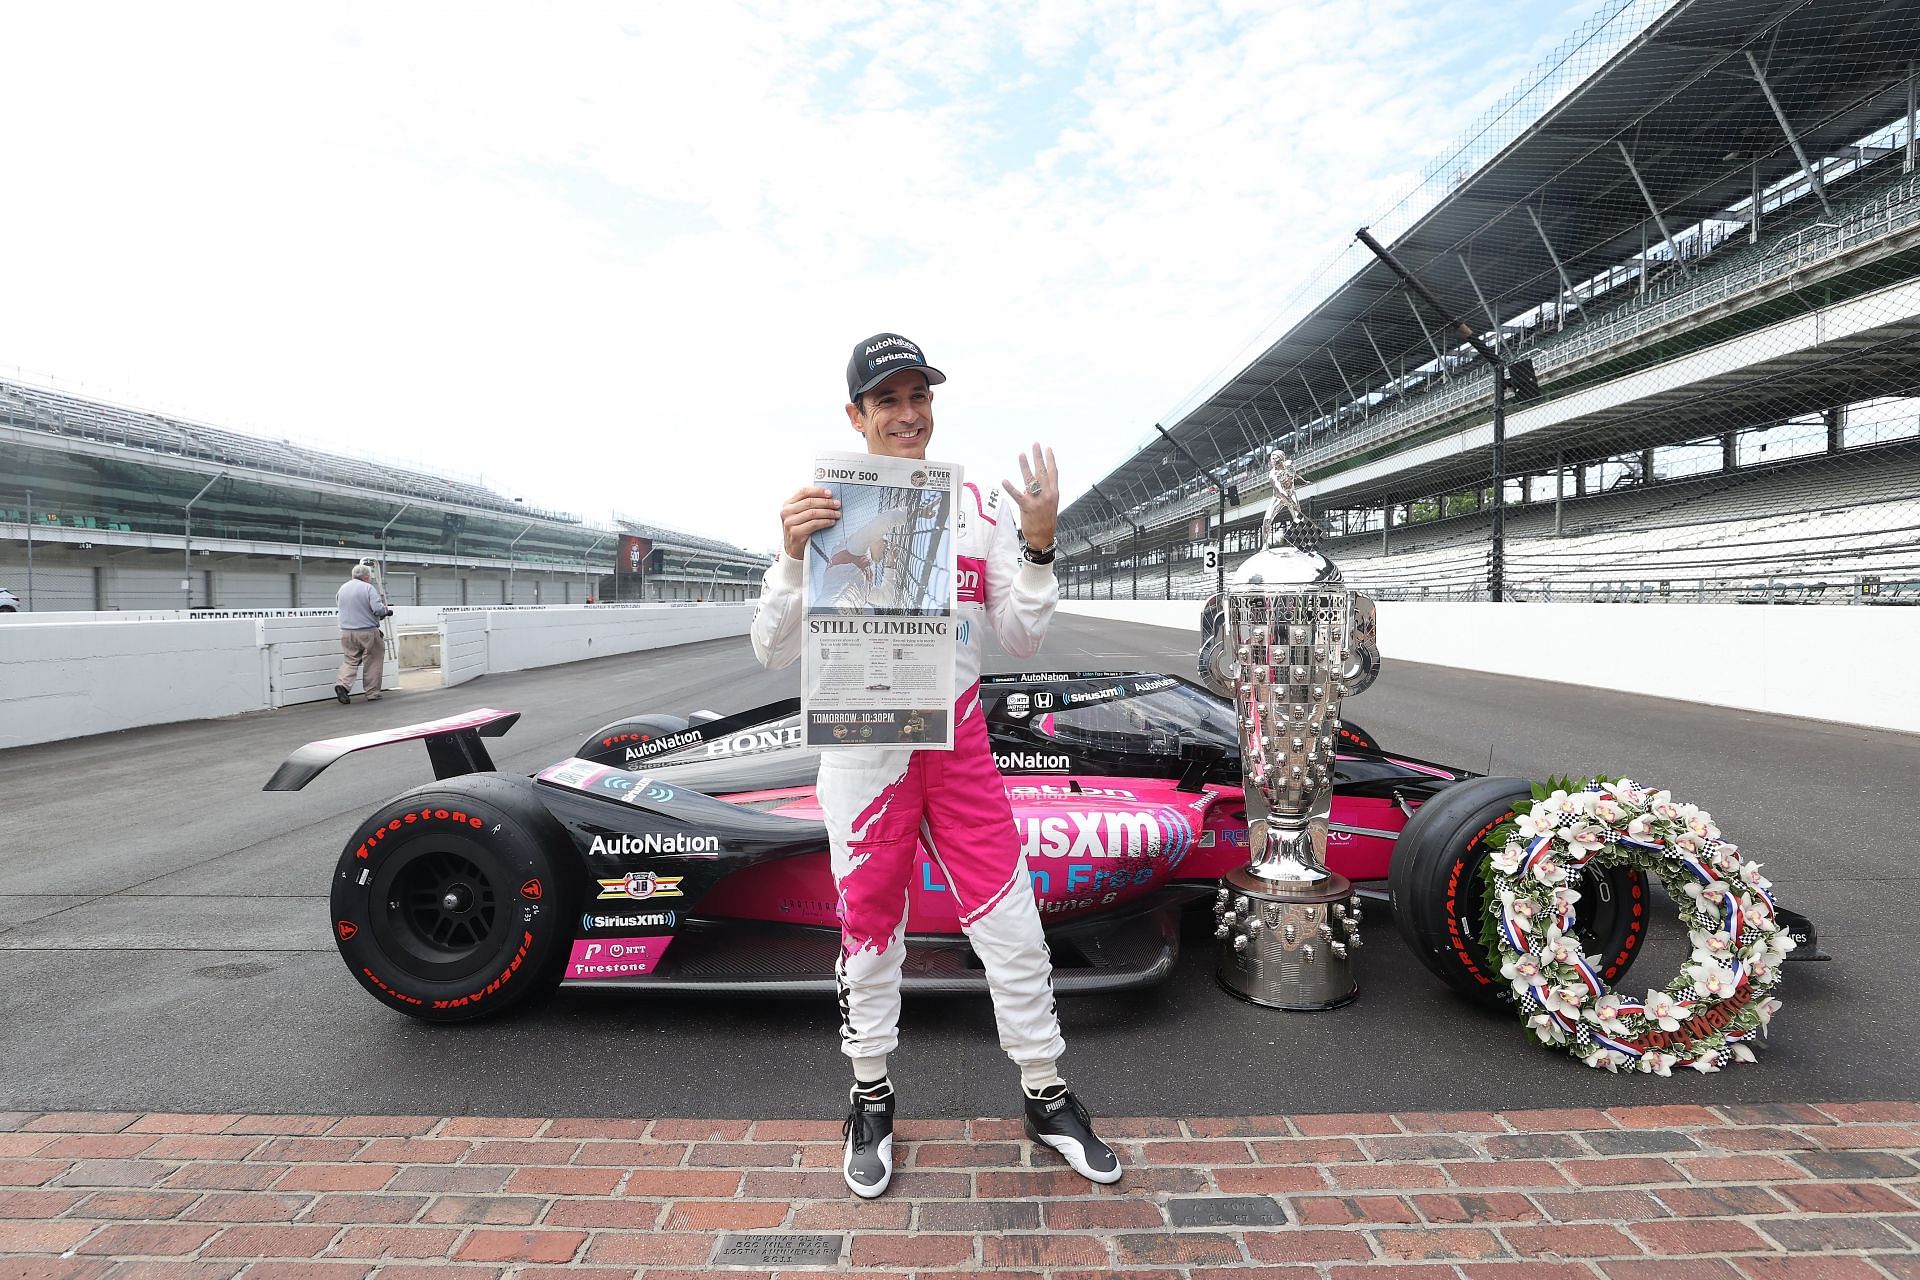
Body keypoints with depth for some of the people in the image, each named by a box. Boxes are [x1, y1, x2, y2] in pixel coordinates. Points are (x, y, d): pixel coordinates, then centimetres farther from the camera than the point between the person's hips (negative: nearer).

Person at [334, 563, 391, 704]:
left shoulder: (343, 588, 9)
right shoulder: (368, 588, -9)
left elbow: (338, 603, 22)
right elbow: (378, 609, -17)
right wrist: (387, 612, 3)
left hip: (346, 632, 5)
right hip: (367, 631, -5)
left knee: (350, 660, 13)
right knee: (373, 661, 7)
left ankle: (342, 684, -12)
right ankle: (372, 693, 11)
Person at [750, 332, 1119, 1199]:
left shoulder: (981, 506, 4)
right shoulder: (826, 509, -3)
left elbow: (1022, 641, 3)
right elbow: (773, 652, -8)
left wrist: (1038, 547, -12)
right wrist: (792, 556, -24)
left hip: (960, 743, 2)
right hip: (864, 747, -2)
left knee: (1011, 923, 7)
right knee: (869, 928, 10)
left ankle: (1046, 1096, 27)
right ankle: (871, 1098, 33)